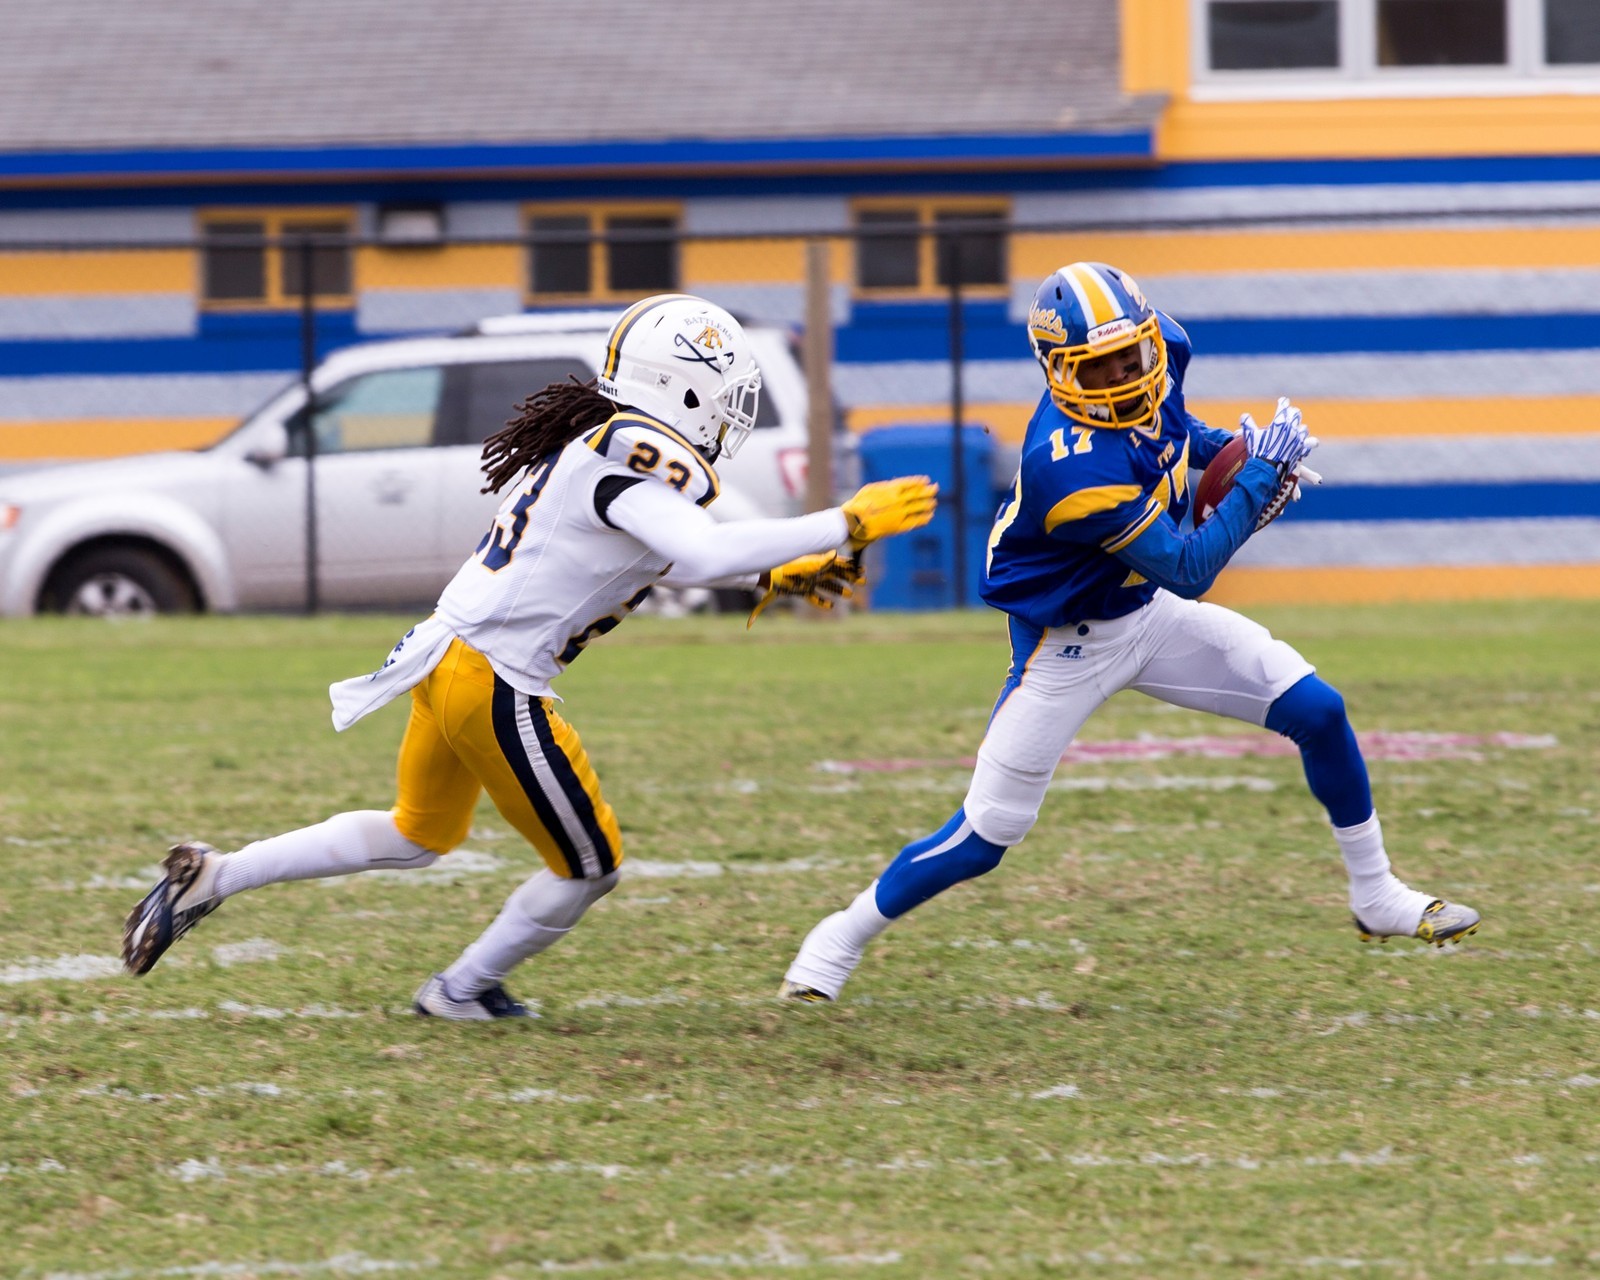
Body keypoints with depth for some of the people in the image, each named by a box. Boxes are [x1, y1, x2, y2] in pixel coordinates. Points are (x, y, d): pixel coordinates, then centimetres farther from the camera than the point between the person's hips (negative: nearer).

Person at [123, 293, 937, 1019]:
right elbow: (706, 554, -34)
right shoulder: (635, 458, -19)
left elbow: (660, 562, 24)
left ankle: (210, 878, 27)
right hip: (494, 687, -10)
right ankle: (464, 991, 27)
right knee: (588, 867, 9)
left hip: (445, 657, 10)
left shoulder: (600, 445, 10)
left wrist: (772, 578, 17)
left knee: (418, 837, 31)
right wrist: (846, 527, -29)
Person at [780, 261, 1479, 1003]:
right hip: (1070, 647, -7)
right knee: (985, 838, -4)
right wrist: (1260, 477, -26)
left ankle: (1377, 898, 18)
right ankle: (842, 937, 18)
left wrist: (1226, 449, -1)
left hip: (1150, 613, 7)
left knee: (1319, 713, -1)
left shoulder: (1160, 346, -14)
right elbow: (1188, 570, -29)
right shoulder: (1072, 468, -37)